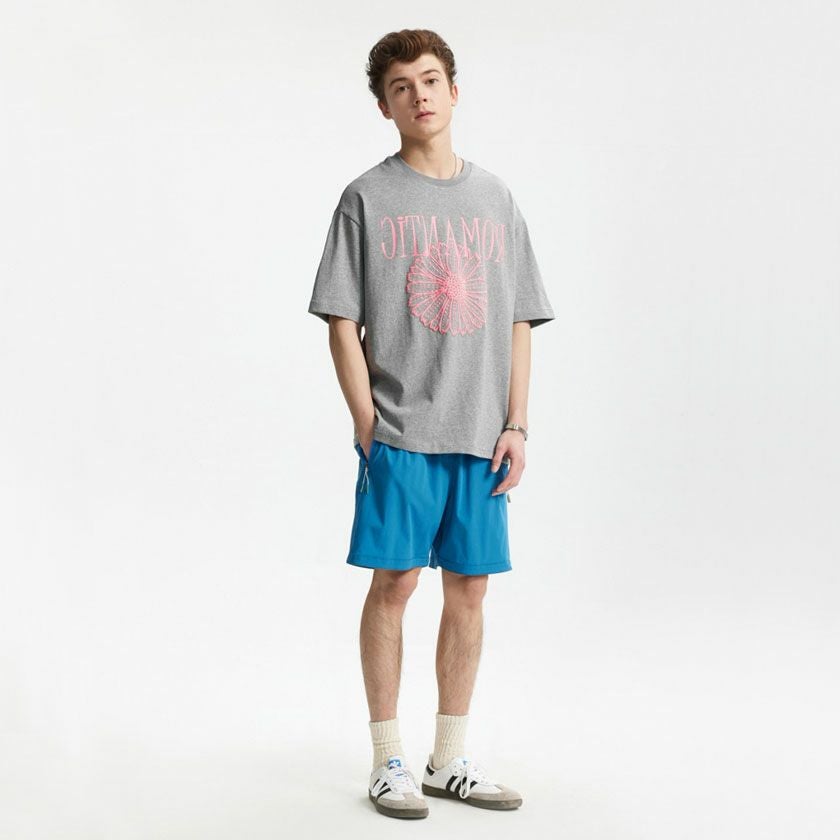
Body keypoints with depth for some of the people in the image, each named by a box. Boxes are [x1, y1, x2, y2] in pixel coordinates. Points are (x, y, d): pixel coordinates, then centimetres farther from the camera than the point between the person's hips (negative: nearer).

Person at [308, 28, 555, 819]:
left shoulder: (494, 198, 12)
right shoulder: (368, 198, 2)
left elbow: (519, 322, 12)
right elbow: (343, 324, -1)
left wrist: (516, 424, 3)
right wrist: (369, 427, -8)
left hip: (481, 436, 4)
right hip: (399, 432, -3)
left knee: (468, 586, 7)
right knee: (394, 581, -3)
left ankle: (451, 759, 19)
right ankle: (388, 762, 8)